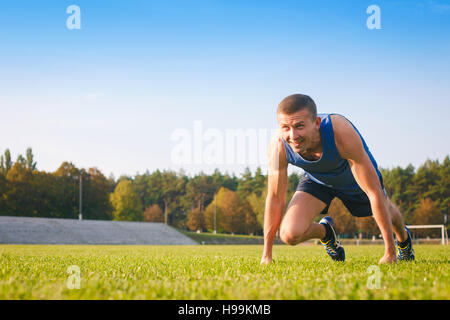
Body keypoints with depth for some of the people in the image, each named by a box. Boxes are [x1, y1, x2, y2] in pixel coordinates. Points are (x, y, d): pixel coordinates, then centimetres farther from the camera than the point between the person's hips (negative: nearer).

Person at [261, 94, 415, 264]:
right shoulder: (278, 146, -35)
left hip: (354, 179, -1)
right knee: (290, 234, -21)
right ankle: (325, 232, 16)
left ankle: (404, 239, 64)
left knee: (386, 213, 25)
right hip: (316, 180, 1)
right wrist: (266, 254, -16)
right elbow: (275, 199, -21)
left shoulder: (342, 133, -44)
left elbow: (374, 193, -38)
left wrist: (390, 252, -35)